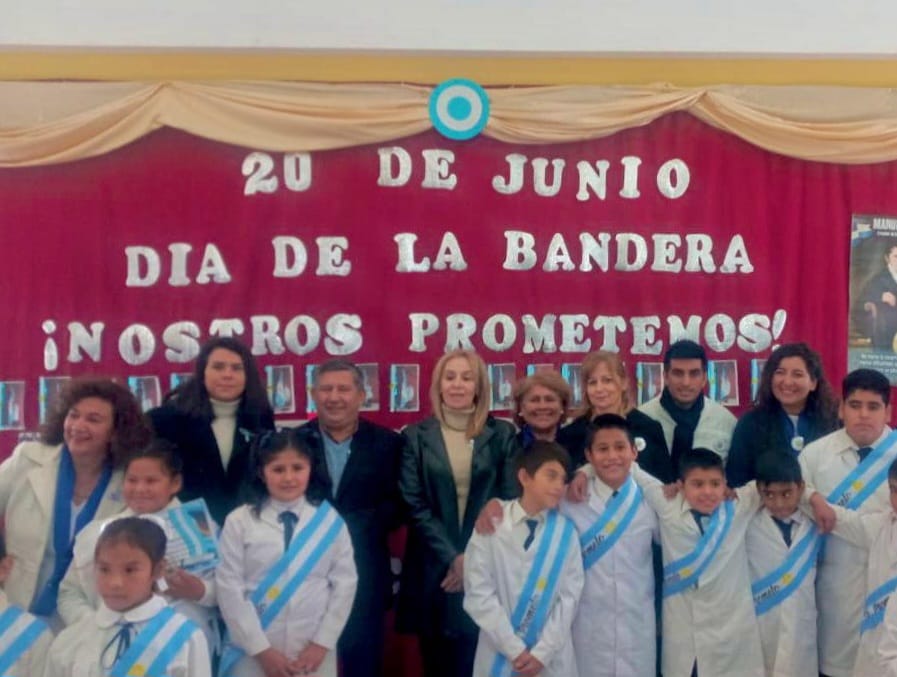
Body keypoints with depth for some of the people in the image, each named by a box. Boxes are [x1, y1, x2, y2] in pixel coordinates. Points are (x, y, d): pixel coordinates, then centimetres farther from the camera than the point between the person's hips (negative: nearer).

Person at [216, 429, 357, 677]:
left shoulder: (330, 521, 1)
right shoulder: (239, 522, -3)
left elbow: (345, 583, 2)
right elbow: (229, 588, -5)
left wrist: (322, 643, -4)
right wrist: (261, 649, -8)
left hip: (314, 651, 1)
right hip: (253, 653, -1)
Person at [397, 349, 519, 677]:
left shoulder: (502, 434, 4)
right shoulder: (416, 436, 3)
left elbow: (511, 500, 0)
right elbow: (413, 505, -2)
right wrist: (451, 557, -10)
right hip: (434, 567, 0)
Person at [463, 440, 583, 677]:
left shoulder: (566, 531, 0)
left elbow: (569, 595, -2)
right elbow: (478, 593, -8)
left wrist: (542, 652, -9)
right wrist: (514, 649, -11)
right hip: (499, 653, -1)